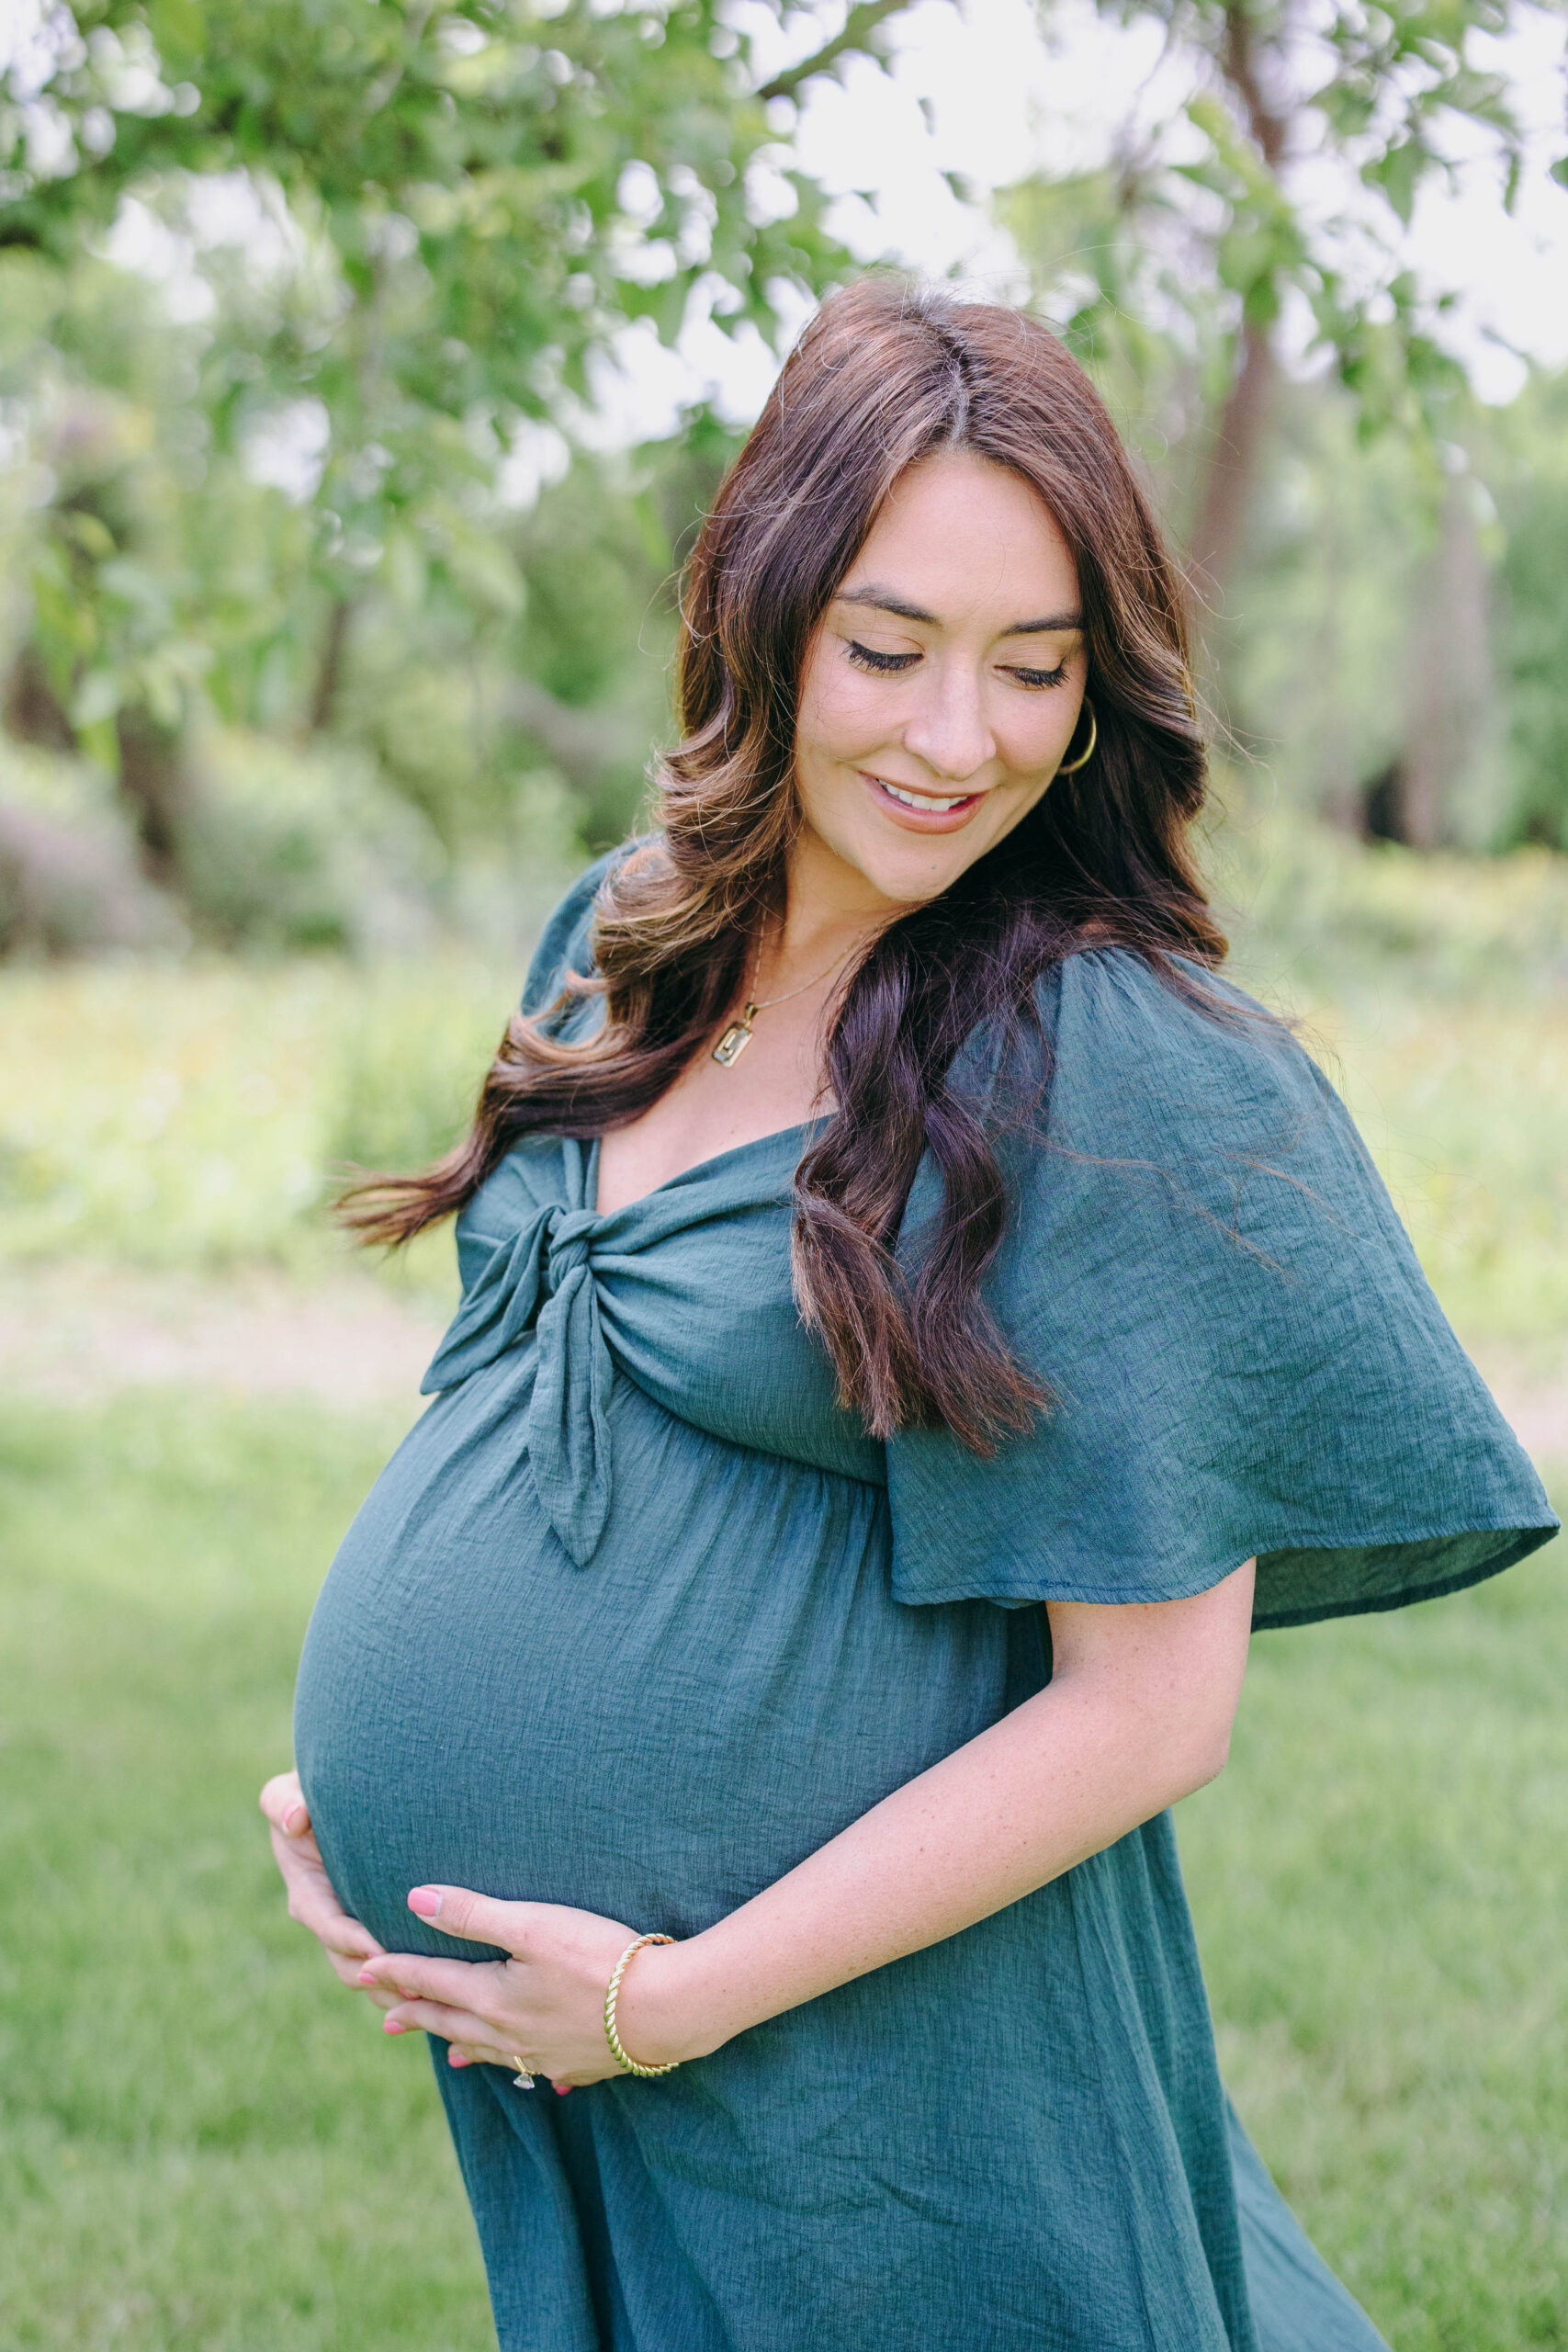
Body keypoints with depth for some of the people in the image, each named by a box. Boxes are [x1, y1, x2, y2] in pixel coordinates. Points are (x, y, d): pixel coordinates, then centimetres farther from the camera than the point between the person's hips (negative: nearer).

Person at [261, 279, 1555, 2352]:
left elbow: (1151, 1704, -19)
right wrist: (362, 1778, 1)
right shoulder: (620, 949, 1)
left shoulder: (1123, 1069, -19)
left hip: (839, 2069, -6)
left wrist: (679, 1998, -17)